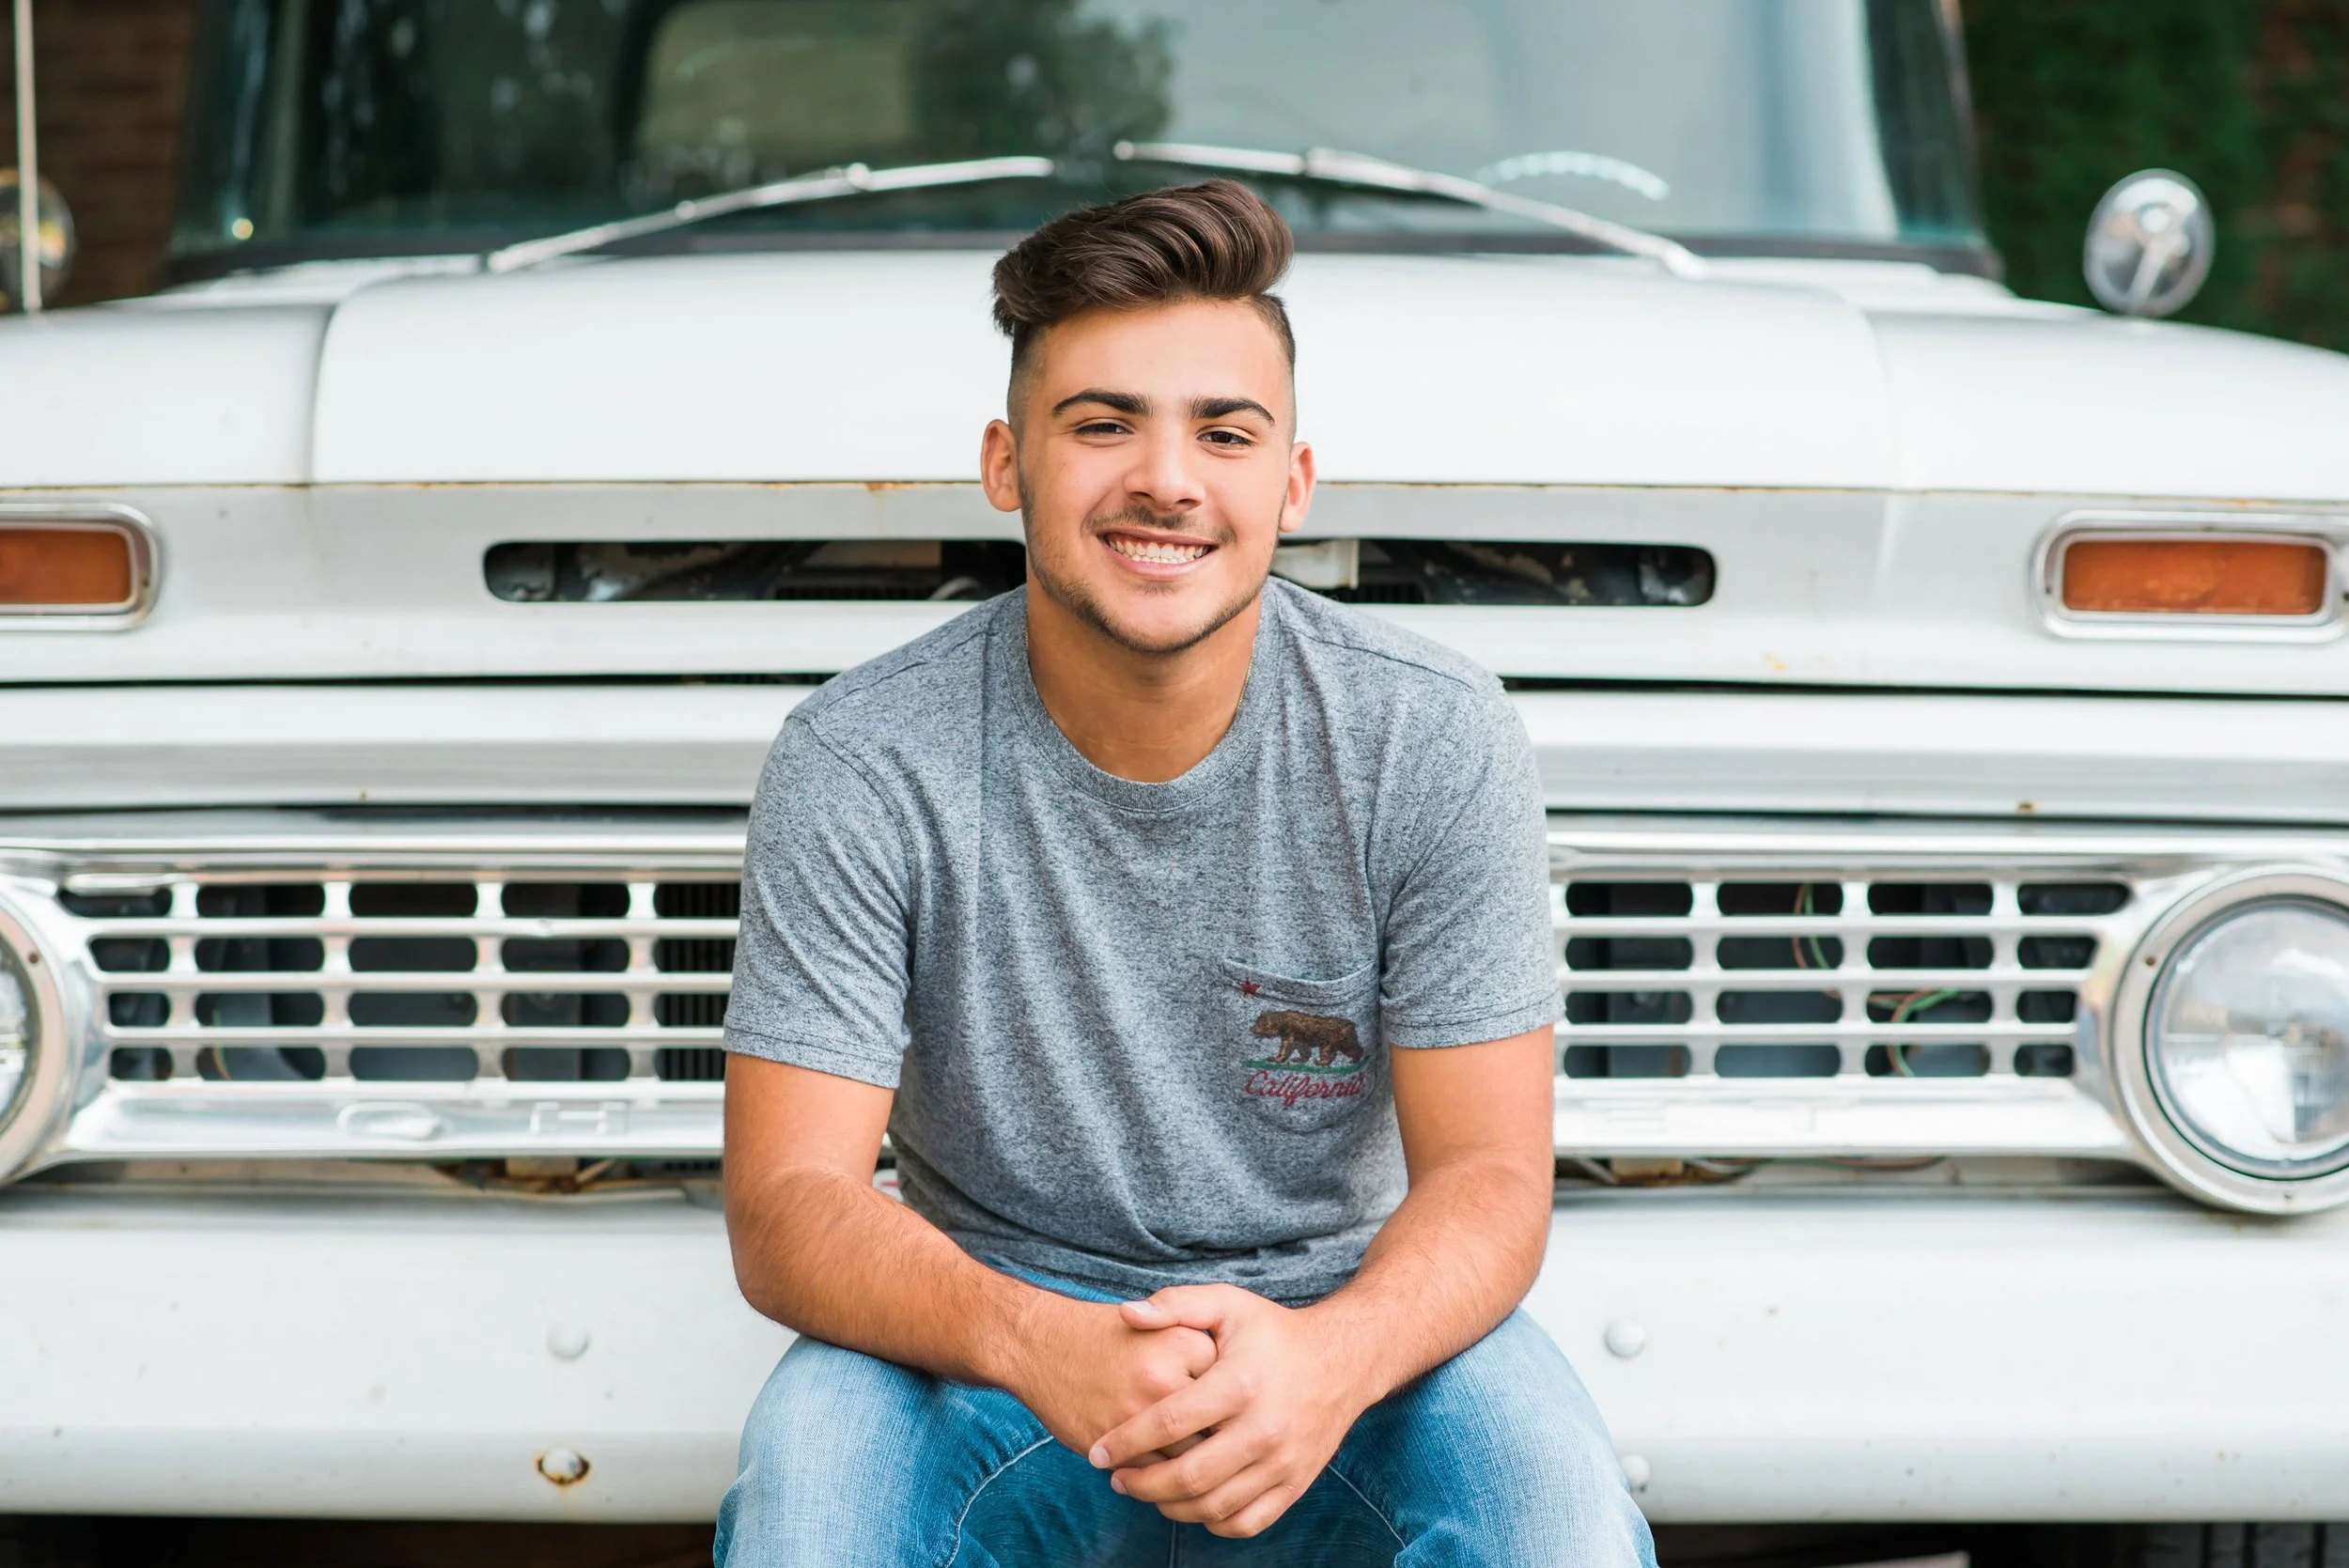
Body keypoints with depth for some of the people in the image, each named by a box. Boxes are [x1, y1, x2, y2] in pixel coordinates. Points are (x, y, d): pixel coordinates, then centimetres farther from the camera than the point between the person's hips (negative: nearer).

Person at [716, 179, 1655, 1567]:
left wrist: (1331, 1357, -34)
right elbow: (789, 1208, -14)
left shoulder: (1432, 739, -9)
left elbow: (1489, 1174, -10)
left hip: (1344, 1318, 1)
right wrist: (1037, 1345, -36)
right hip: (995, 1332, 0)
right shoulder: (863, 765, -11)